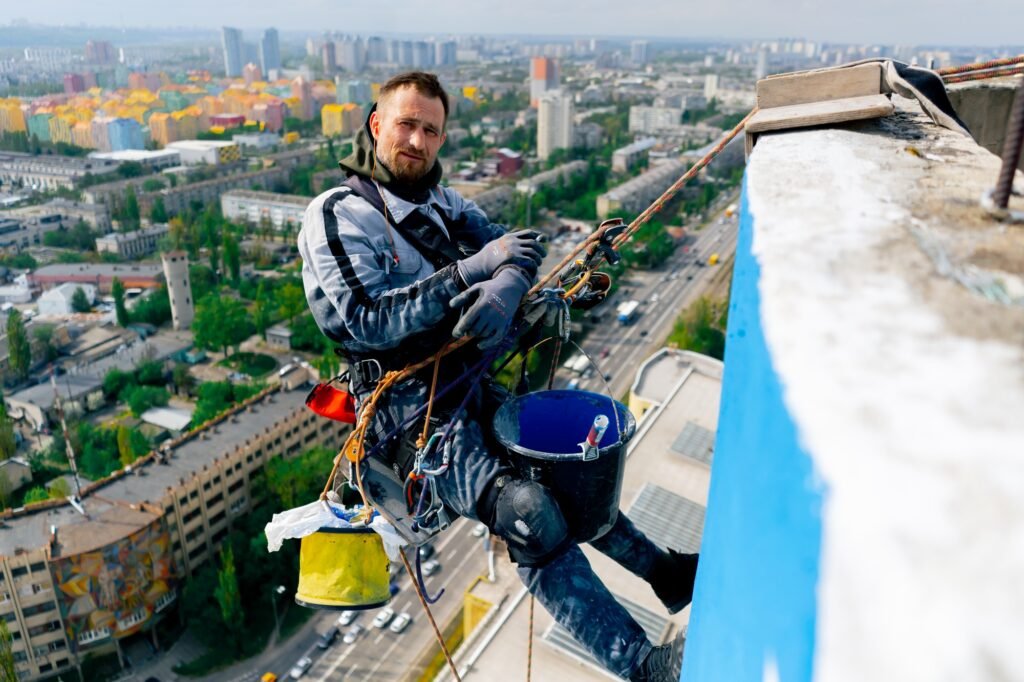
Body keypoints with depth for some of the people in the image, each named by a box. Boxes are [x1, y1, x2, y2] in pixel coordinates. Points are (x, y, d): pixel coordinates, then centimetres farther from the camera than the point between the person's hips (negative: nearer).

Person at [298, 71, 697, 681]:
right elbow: (362, 320, -21)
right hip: (411, 408, -8)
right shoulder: (334, 216, -8)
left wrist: (505, 287, -25)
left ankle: (662, 569, 34)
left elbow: (512, 244, 0)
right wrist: (469, 270, -26)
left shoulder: (443, 203, 14)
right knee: (530, 512, -25)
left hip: (471, 385, 8)